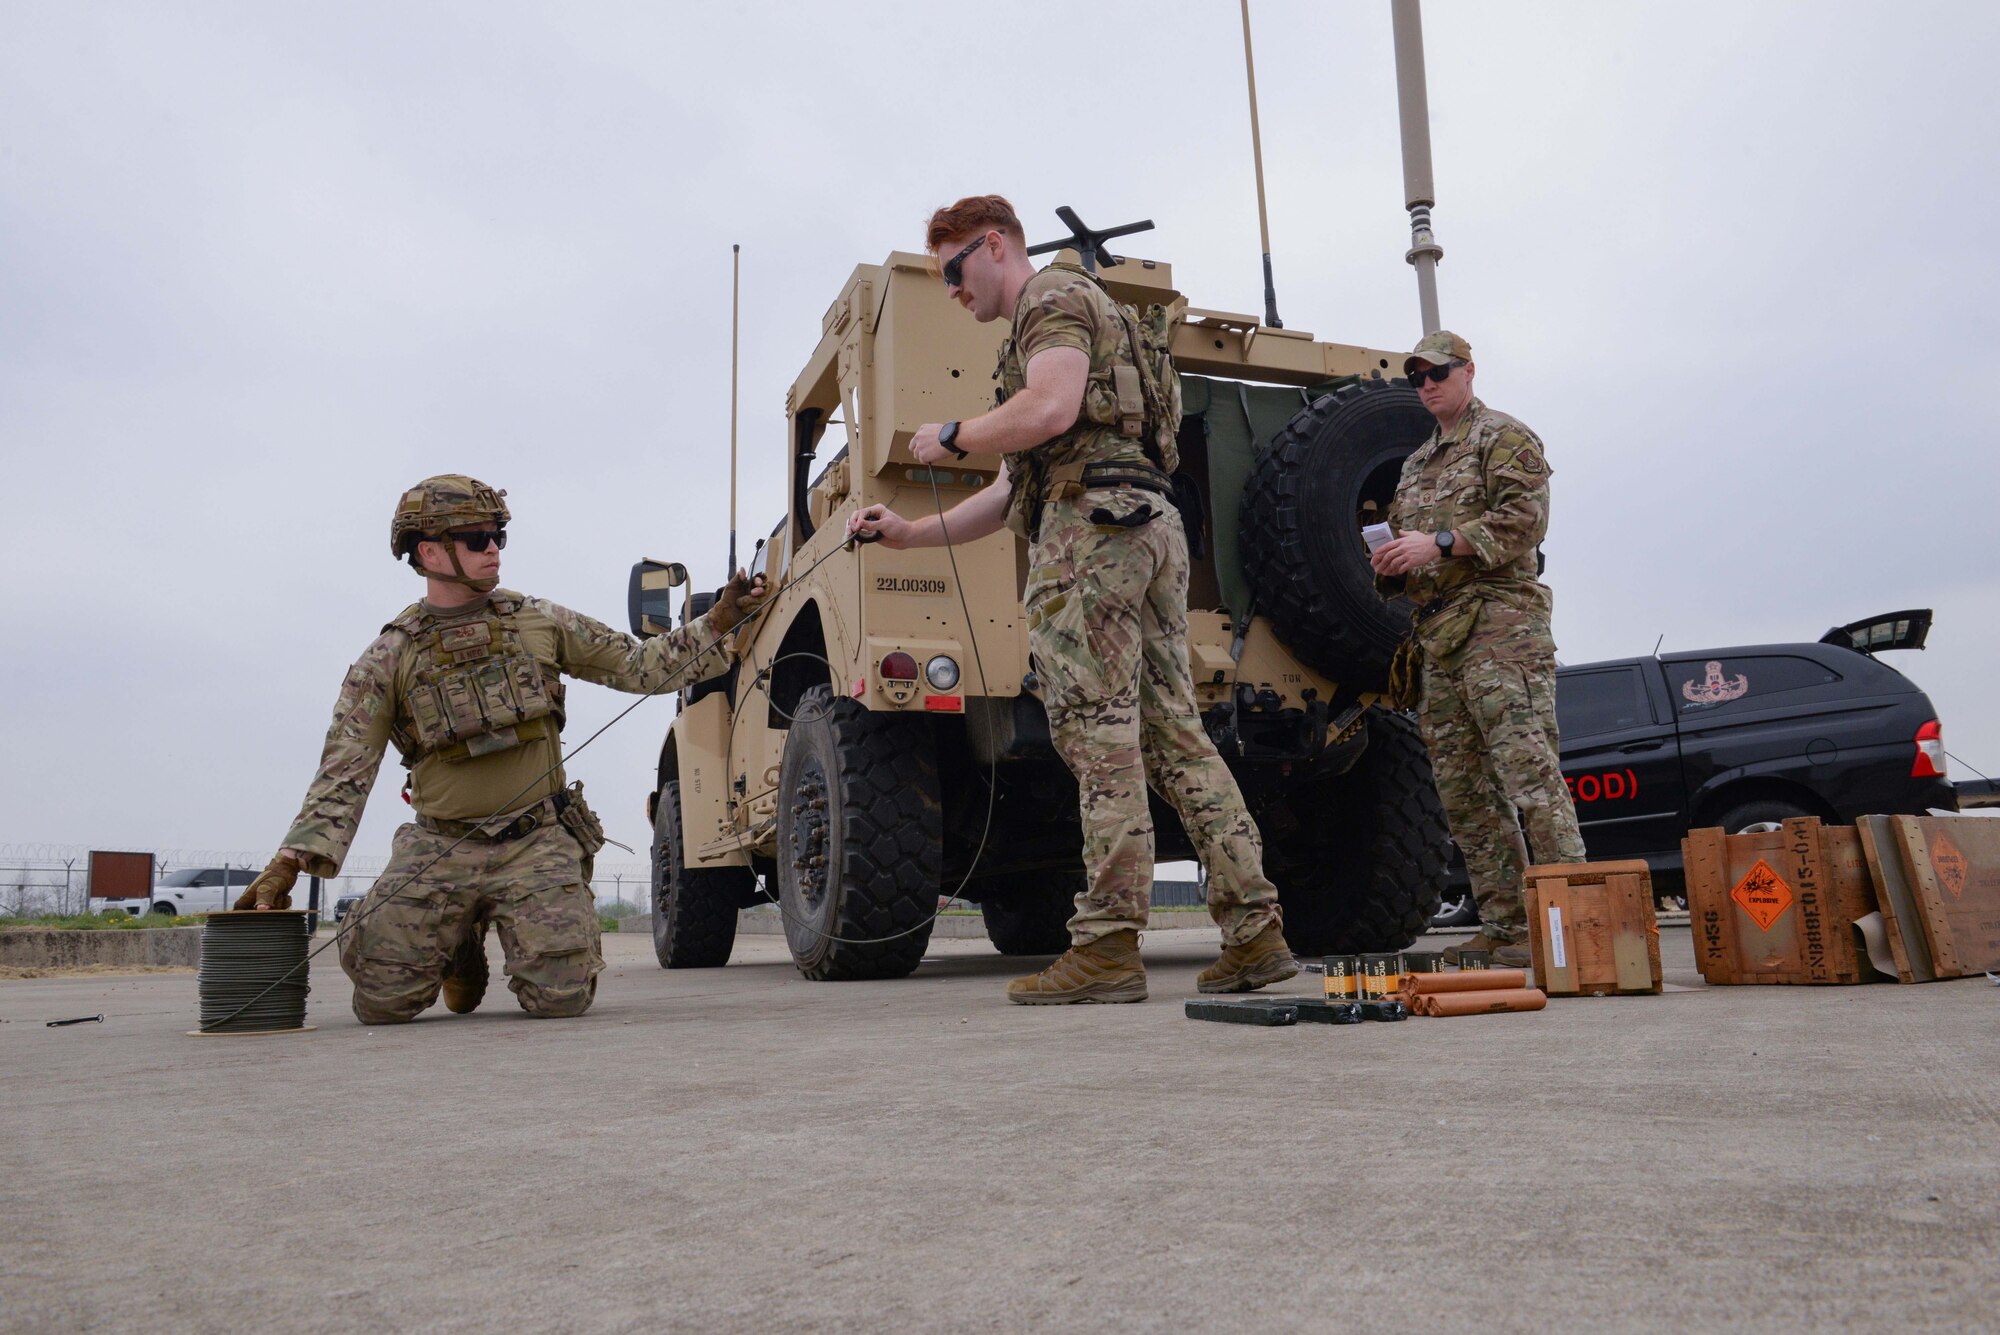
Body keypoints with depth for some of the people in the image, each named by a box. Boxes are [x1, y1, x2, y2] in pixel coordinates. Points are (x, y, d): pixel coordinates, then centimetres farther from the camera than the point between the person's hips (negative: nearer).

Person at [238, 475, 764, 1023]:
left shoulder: (539, 621, 5)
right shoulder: (387, 659, 0)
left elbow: (638, 665, 8)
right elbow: (343, 775, -2)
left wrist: (717, 622, -2)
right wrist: (291, 860, -15)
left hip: (538, 840, 0)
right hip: (441, 848, 0)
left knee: (562, 997, -15)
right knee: (381, 999, -10)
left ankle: (532, 932, 21)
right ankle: (461, 948, 23)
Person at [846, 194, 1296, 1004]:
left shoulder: (1054, 297, 4)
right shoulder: (1054, 321, 34)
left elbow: (1050, 410, -18)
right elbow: (1017, 489, 30)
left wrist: (951, 437, -3)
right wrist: (909, 532, 23)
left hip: (1092, 524, -10)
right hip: (1149, 526, 10)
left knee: (1100, 737, -12)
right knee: (1173, 734, 4)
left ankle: (1108, 946, -11)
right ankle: (1255, 930, 3)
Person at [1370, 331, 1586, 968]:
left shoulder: (1504, 437, 3)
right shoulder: (1416, 464, 26)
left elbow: (1525, 518, -12)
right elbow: (1408, 536, 29)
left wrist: (1440, 543, -18)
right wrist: (1391, 565, 5)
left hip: (1500, 622, -8)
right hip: (1439, 636, 8)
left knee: (1528, 770, -15)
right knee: (1463, 788, 5)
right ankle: (1505, 926, 10)